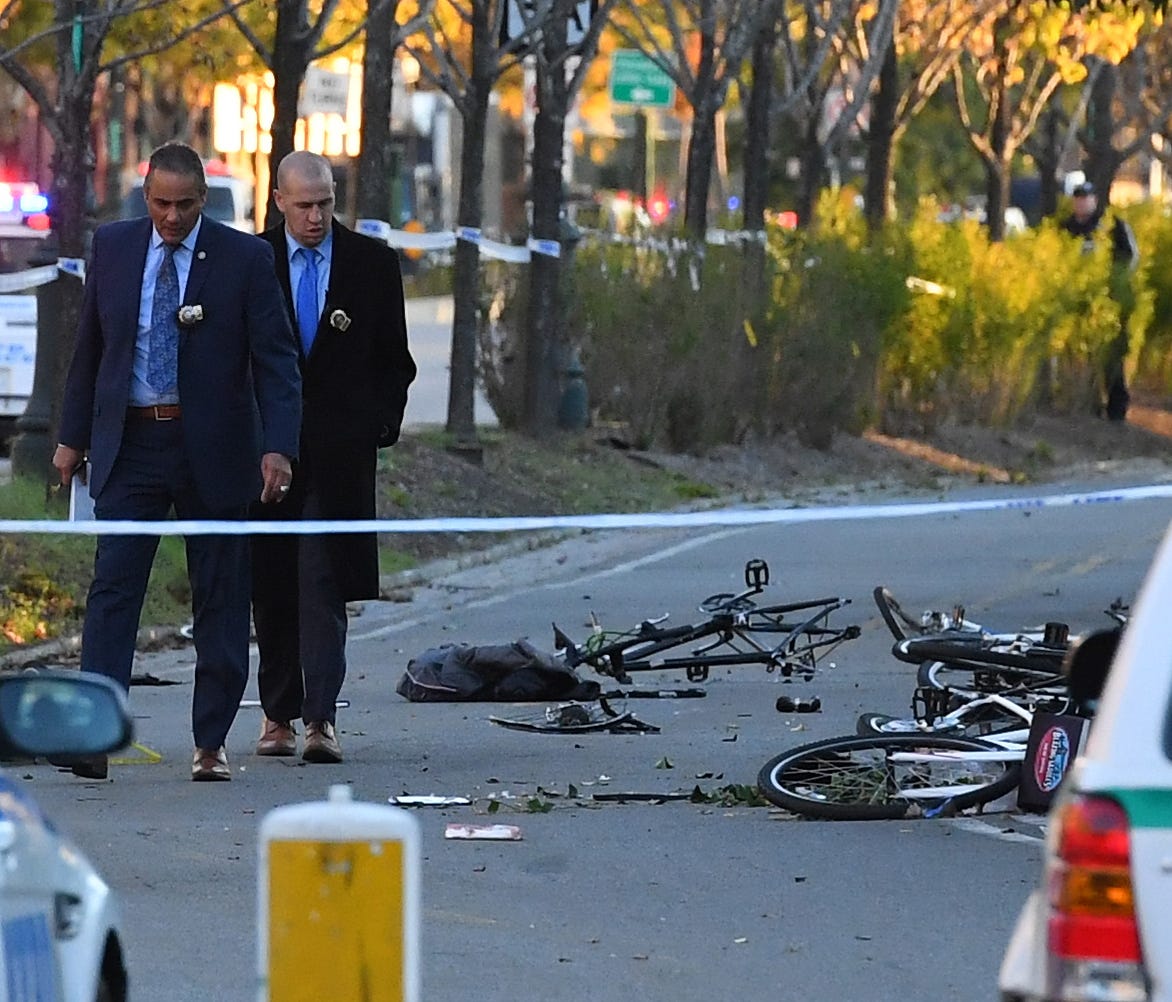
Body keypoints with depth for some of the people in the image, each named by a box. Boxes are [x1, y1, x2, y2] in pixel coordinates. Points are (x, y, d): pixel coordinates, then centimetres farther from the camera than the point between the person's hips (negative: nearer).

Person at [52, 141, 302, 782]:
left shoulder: (245, 258, -3)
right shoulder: (113, 246, 5)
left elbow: (276, 360, -4)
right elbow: (90, 346, 13)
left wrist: (278, 447, -15)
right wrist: (73, 436, 10)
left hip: (213, 450, -1)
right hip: (130, 446, 1)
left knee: (220, 600, 4)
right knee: (113, 586, -8)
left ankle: (211, 743, 12)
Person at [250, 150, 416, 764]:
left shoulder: (372, 263, 5)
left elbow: (394, 359, 10)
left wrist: (381, 427, -2)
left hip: (339, 447, -1)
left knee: (323, 580, -10)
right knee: (272, 585, 6)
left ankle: (321, 718, -15)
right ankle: (279, 714, 17)